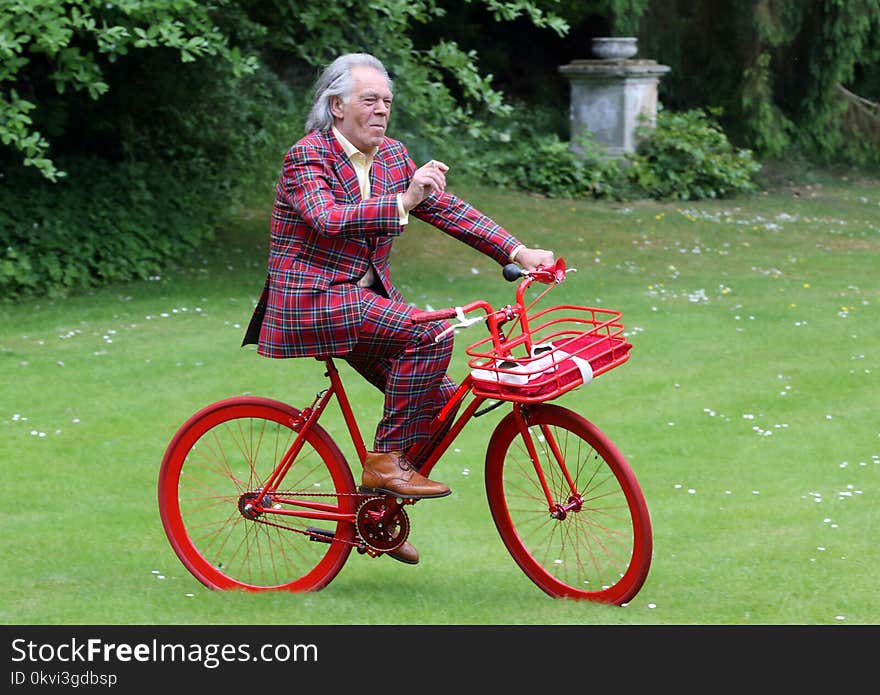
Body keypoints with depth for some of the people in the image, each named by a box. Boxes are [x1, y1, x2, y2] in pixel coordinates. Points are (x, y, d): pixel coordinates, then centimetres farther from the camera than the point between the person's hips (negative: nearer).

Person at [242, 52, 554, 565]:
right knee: (430, 333, -25)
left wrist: (518, 252, -3)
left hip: (364, 299, 8)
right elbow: (329, 219, -30)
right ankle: (386, 460, -16)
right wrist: (403, 202, -40)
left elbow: (448, 209, 6)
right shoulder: (307, 158, -12)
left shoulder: (392, 156, 10)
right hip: (313, 300, -8)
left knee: (437, 396, -2)